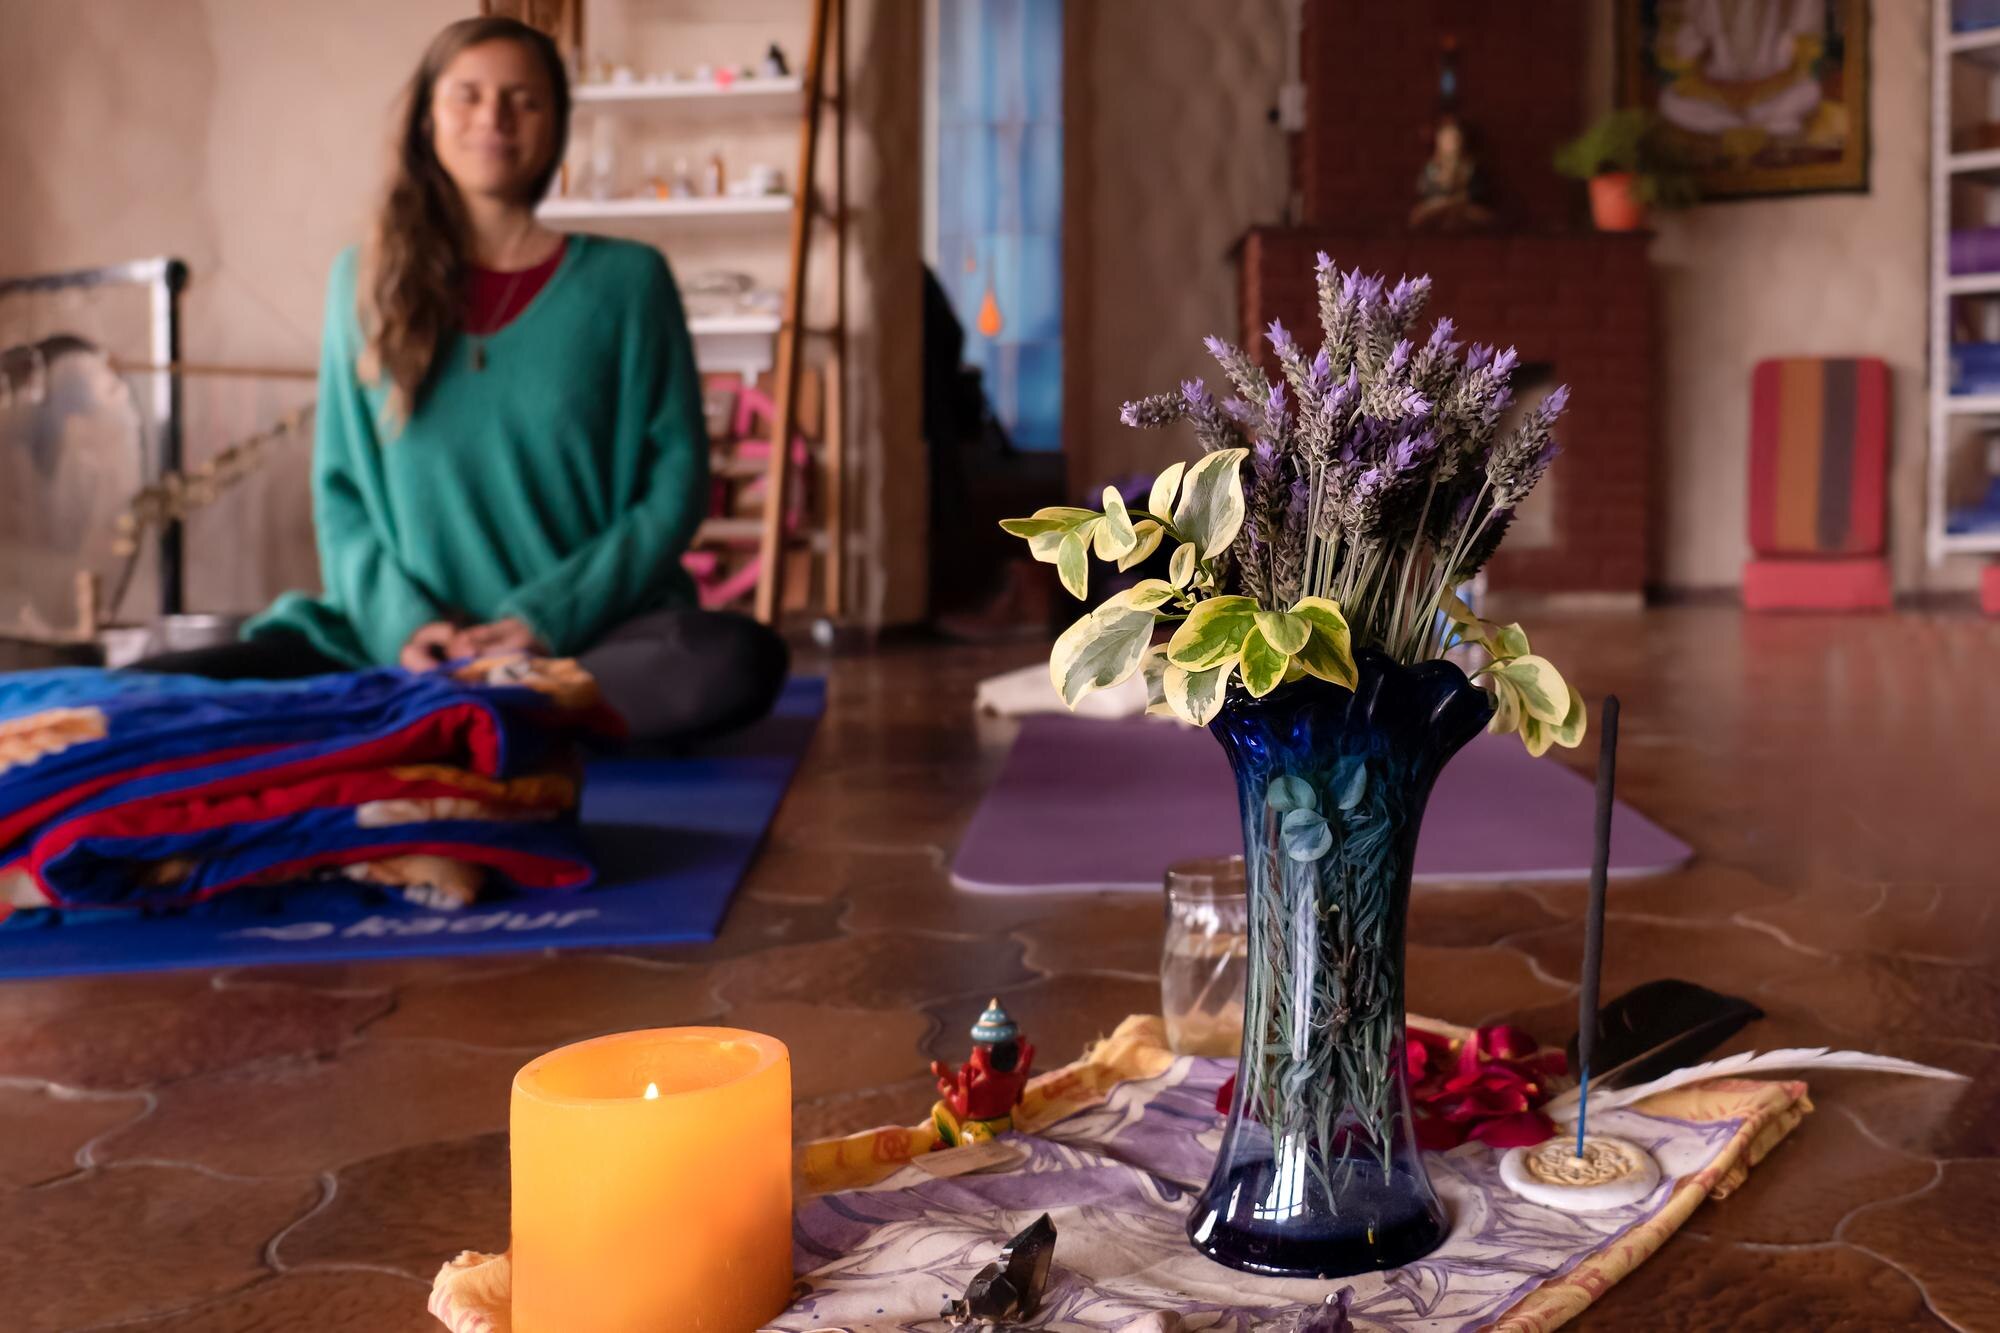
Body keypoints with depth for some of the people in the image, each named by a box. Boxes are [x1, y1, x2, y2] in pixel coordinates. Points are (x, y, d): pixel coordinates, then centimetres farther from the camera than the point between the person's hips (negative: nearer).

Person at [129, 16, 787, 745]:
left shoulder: (625, 279, 4)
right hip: (400, 640, 1)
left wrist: (547, 619, -12)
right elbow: (339, 489, 11)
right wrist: (402, 619, -9)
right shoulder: (366, 282, 10)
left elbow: (674, 483, 2)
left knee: (740, 657, -36)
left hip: (584, 637, -1)